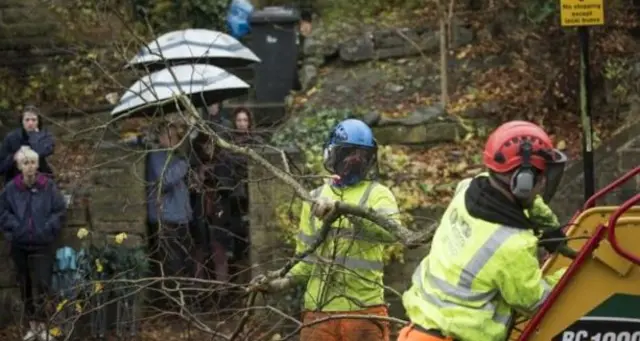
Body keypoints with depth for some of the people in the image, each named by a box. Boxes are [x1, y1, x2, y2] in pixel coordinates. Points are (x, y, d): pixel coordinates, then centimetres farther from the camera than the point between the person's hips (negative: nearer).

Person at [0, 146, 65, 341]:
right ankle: (32, 325, 20)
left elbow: (59, 210, -1)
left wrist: (47, 229, -10)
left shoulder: (48, 186, -6)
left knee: (42, 284, -8)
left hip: (42, 244, -3)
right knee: (25, 285, 10)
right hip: (19, 244, 3)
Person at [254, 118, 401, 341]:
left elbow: (391, 230, -22)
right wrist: (282, 282, -2)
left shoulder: (377, 194, 1)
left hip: (364, 311, -3)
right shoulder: (316, 198, 13)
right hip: (319, 312, 3)